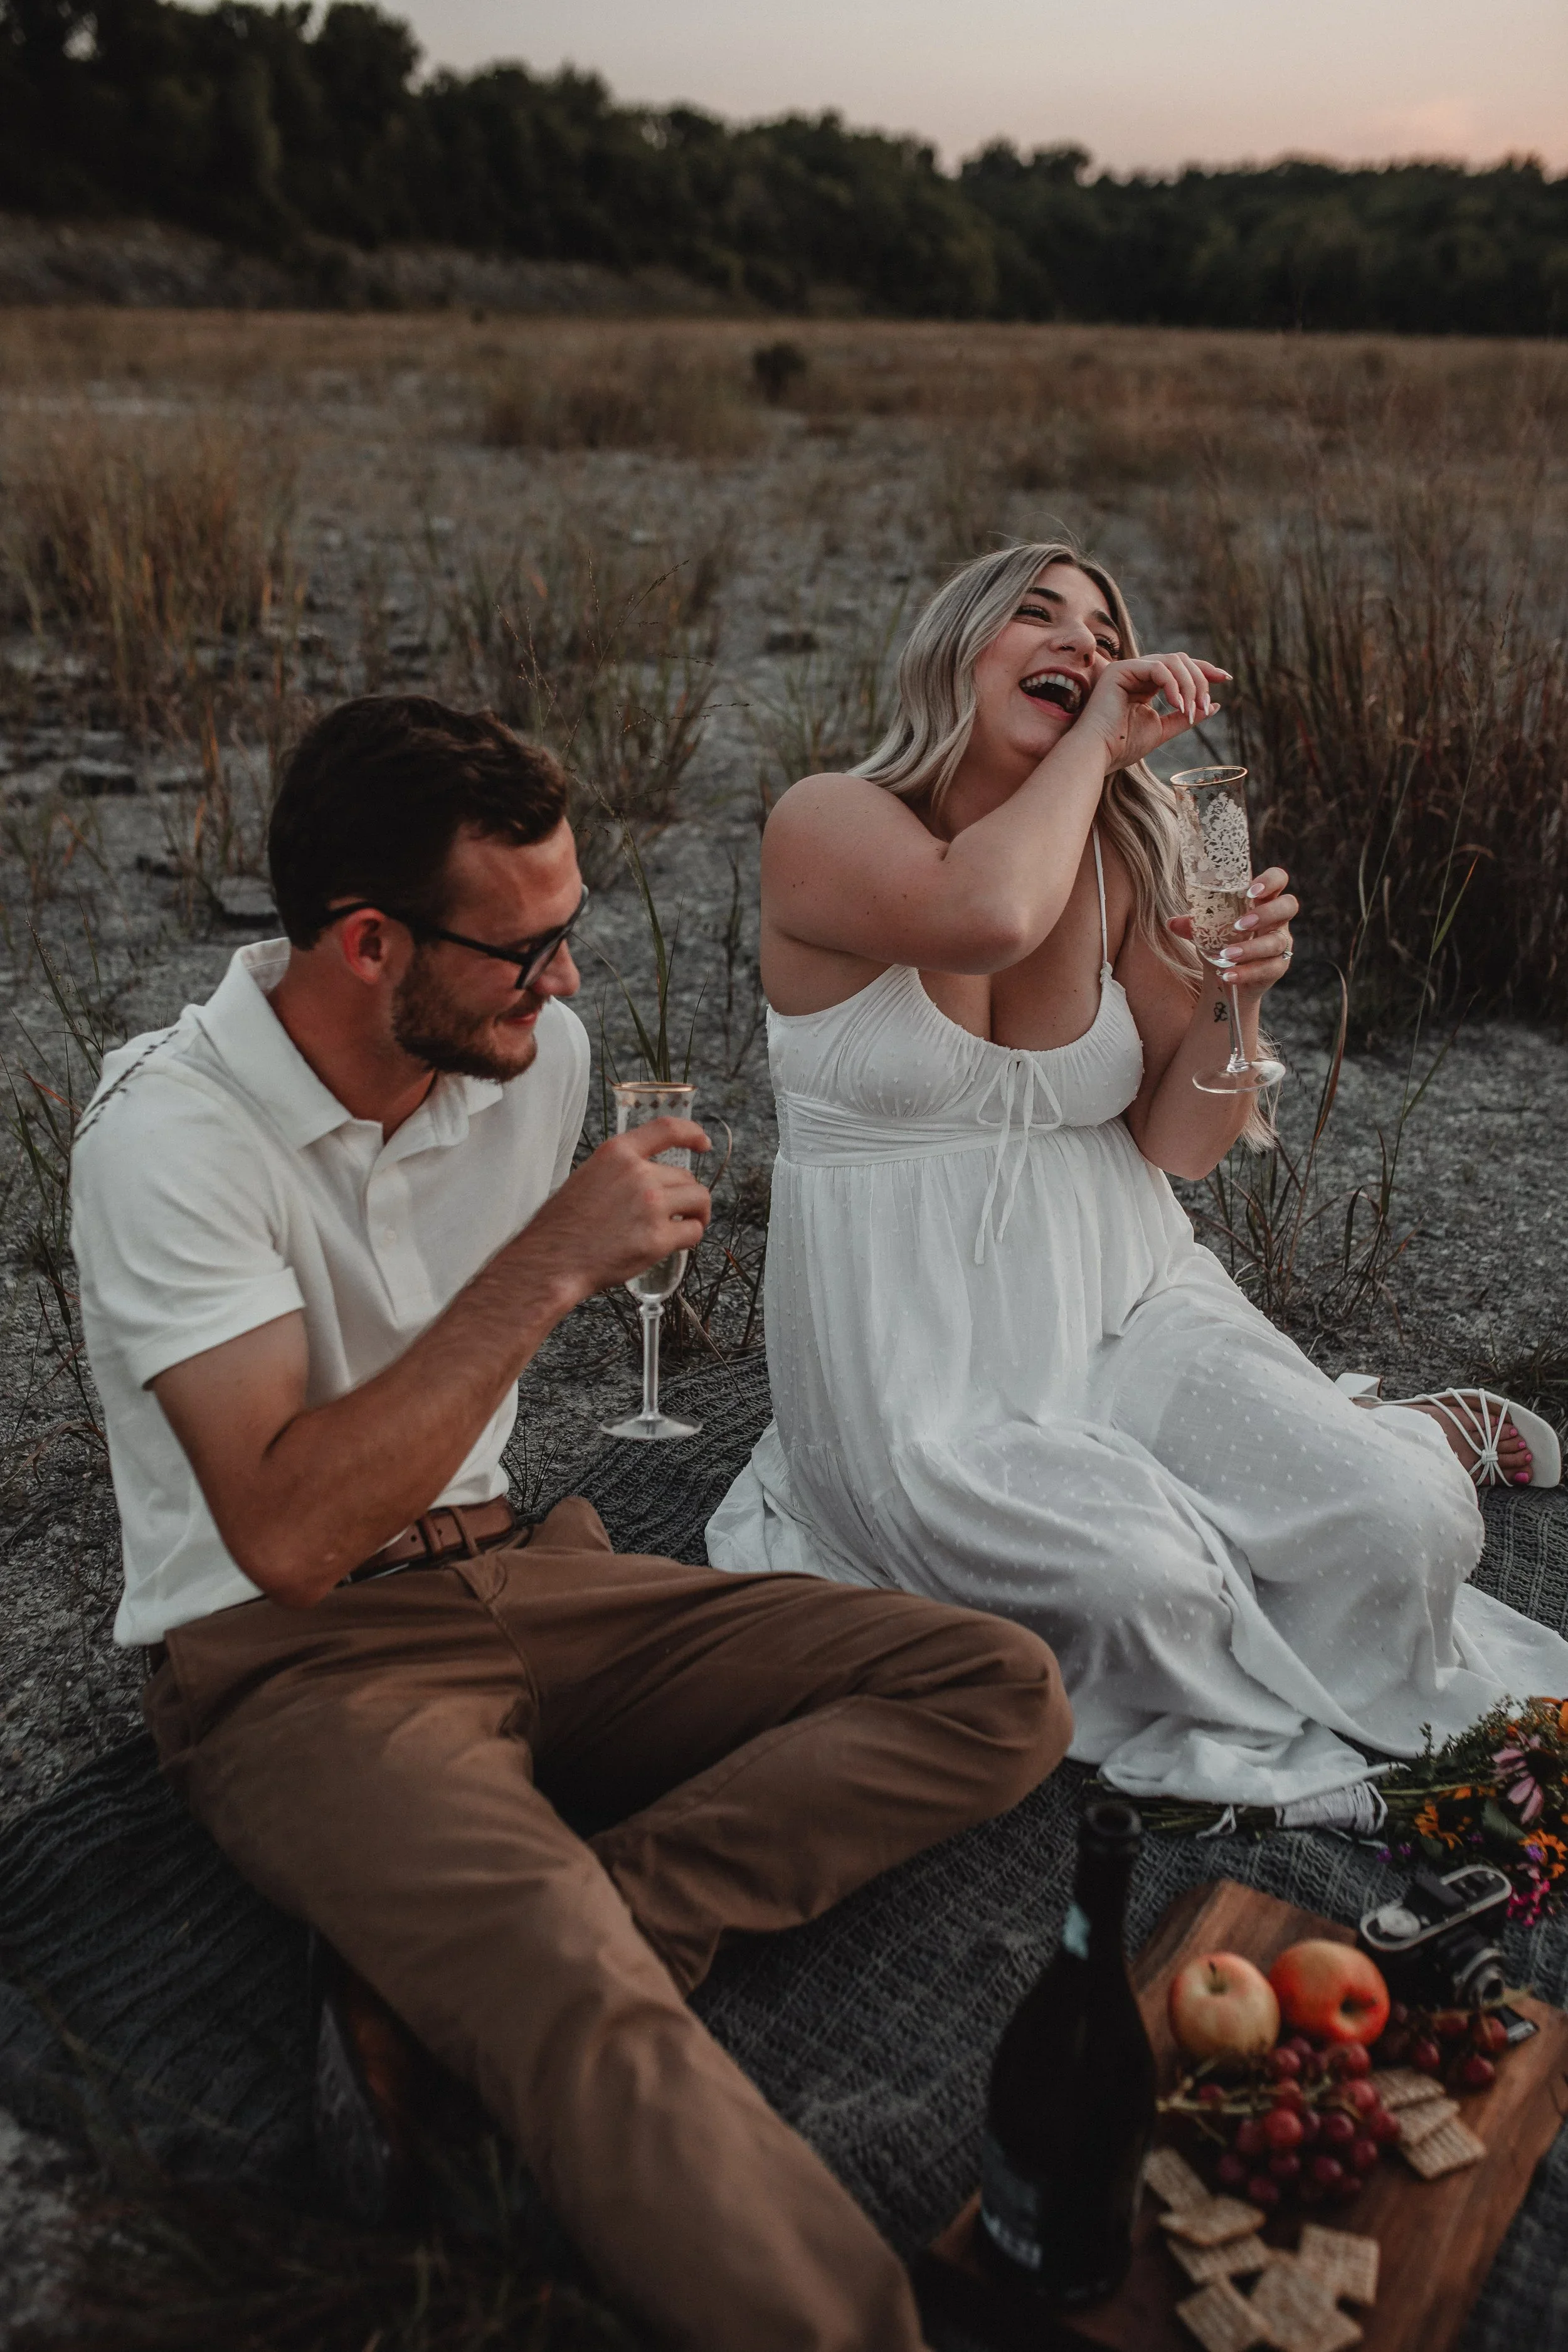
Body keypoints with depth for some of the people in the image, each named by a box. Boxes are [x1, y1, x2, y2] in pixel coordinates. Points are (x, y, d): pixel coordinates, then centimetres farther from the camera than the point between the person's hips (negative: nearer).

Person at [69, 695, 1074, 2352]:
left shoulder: (531, 1048, 2)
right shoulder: (174, 1138, -18)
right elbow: (287, 1534, -26)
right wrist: (547, 1267, -27)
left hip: (510, 1577, 7)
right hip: (287, 1658, -6)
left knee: (1000, 1695, -11)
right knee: (598, 2025, -36)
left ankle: (487, 1957, -21)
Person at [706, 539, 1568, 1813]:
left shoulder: (1130, 859, 3)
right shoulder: (829, 823, -9)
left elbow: (1177, 1146, 5)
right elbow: (986, 916, -33)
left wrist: (1231, 1000, -13)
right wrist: (1095, 742, -17)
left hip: (1122, 1291, 4)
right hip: (917, 1338, -3)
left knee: (1410, 1522, -15)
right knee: (1142, 1573, -29)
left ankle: (1426, 1437, 22)